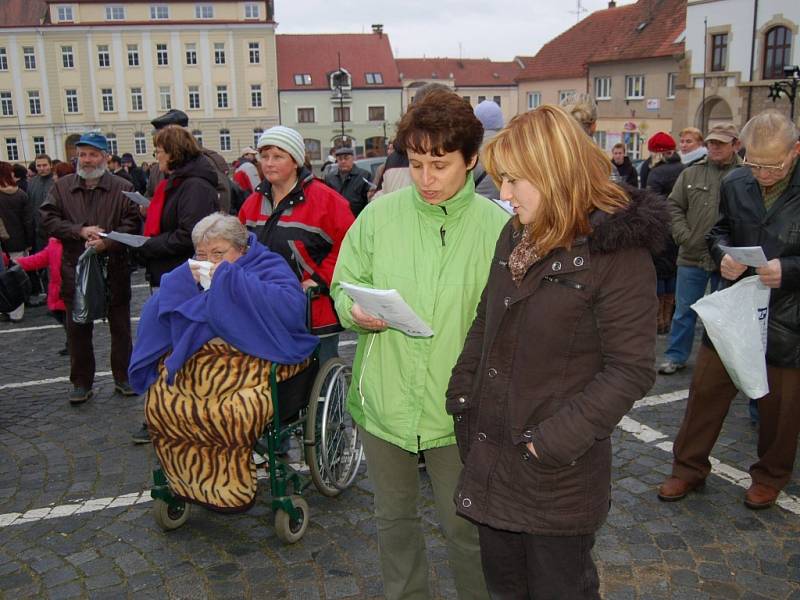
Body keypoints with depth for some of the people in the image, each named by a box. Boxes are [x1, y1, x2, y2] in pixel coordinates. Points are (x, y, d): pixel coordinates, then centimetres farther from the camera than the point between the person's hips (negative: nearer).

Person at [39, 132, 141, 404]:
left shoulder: (123, 188, -3)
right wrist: (80, 231, -14)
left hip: (114, 268, -2)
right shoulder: (62, 186, 5)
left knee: (120, 327, 9)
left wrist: (107, 242, -22)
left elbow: (132, 223, -9)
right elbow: (48, 219, 0)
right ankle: (81, 382, 20)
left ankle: (123, 378, 23)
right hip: (75, 269, 2)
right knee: (77, 329, 8)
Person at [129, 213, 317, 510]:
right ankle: (189, 484, 3)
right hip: (195, 371, 6)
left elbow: (291, 308, -20)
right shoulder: (195, 275, 18)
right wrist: (183, 280, -6)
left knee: (234, 414, -30)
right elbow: (153, 316, 10)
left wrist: (230, 279, -18)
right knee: (158, 402, -16)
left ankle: (232, 489, -5)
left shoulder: (269, 266, 2)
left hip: (256, 366, -6)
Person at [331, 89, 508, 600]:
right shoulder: (381, 213, -4)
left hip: (456, 405, -2)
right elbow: (345, 286, 2)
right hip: (384, 399, 3)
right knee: (395, 519, 22)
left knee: (465, 527, 15)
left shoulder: (497, 227, -11)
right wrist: (357, 311, -19)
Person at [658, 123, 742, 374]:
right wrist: (684, 237, -6)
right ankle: (676, 356, 24)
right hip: (692, 256, 2)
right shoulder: (690, 173, 7)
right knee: (684, 311, 11)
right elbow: (674, 207, 6)